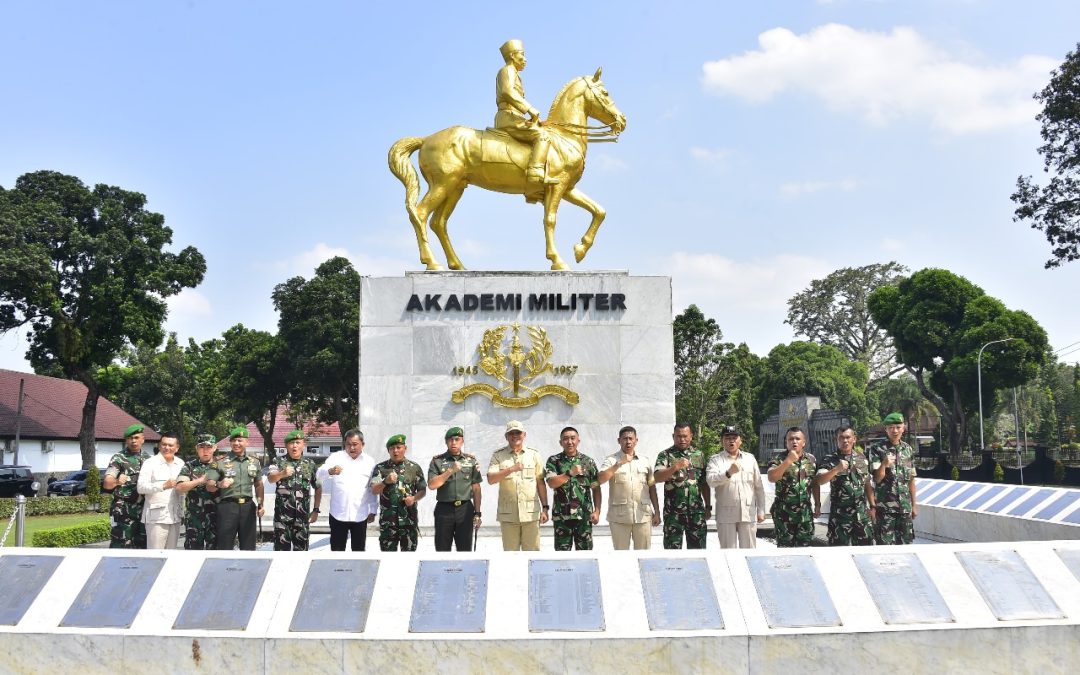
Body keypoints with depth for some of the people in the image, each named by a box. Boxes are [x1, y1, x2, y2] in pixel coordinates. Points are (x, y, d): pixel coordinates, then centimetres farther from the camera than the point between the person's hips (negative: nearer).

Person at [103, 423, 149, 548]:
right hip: (123, 510, -5)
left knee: (143, 545, 8)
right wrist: (116, 481, -36)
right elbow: (106, 483, -15)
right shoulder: (118, 458, -3)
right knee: (120, 545, -8)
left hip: (143, 509, 5)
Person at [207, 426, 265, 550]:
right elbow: (209, 485, -5)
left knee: (248, 545, 9)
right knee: (225, 545, -1)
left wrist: (260, 504, 11)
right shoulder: (220, 462, 1)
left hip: (248, 506, 3)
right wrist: (219, 484, -26)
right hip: (227, 506, -3)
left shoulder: (254, 462, 13)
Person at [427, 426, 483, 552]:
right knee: (442, 549, 4)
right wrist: (450, 471, -15)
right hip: (444, 509, -1)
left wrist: (477, 513, 4)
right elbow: (431, 485, -7)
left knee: (465, 549, 4)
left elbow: (476, 488, 8)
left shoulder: (471, 460, 8)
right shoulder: (437, 461, 4)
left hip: (465, 509, 1)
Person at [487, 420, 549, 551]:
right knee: (510, 551, 5)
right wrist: (511, 469, -19)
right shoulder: (498, 455, 5)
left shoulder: (534, 454, 9)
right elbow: (491, 479, -7)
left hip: (531, 513, 0)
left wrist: (545, 508, 4)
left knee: (532, 551, 1)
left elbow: (541, 483, 9)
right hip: (508, 514, 0)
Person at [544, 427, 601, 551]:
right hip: (561, 516, 0)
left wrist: (597, 511, -3)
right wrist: (570, 473, -21)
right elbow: (551, 483, -11)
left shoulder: (588, 461, 6)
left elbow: (596, 489, 6)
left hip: (584, 516, 1)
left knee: (585, 551, 5)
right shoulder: (553, 461, 3)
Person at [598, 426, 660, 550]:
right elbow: (600, 480, -13)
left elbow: (652, 488, 14)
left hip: (643, 515, 2)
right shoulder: (611, 460, 2)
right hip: (619, 516, -2)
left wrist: (657, 512, 9)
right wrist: (619, 463, -17)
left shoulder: (645, 461, 11)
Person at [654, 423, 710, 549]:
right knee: (672, 548, 2)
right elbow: (657, 478, -17)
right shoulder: (665, 455, -2)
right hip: (673, 511, -3)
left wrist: (708, 506, 11)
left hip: (697, 510, 3)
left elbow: (704, 483, 14)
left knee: (698, 546, 7)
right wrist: (676, 467, -30)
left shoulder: (699, 454, 10)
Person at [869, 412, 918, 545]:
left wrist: (914, 504, 13)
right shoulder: (877, 449, -6)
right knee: (885, 544, -2)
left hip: (905, 506, 4)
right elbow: (877, 479, -10)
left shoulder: (908, 449, 8)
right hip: (884, 507, -4)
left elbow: (911, 479, 13)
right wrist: (884, 465, -30)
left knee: (905, 543, 8)